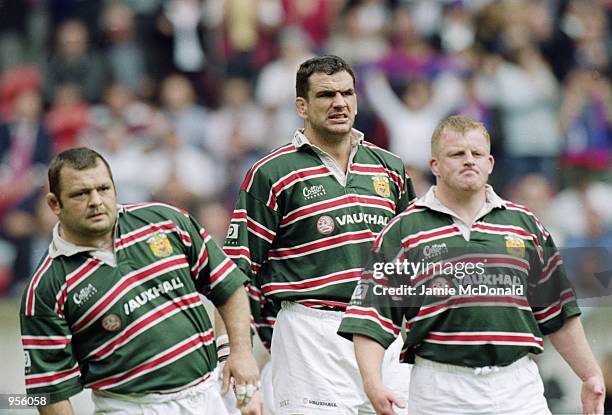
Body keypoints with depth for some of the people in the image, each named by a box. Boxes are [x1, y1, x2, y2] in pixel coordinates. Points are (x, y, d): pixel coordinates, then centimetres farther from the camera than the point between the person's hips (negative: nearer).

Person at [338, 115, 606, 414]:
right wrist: (373, 382, -15)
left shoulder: (525, 225, 14)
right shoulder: (403, 231, 4)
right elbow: (369, 318, -2)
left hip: (518, 387, 2)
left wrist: (591, 376, 16)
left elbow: (558, 314, 19)